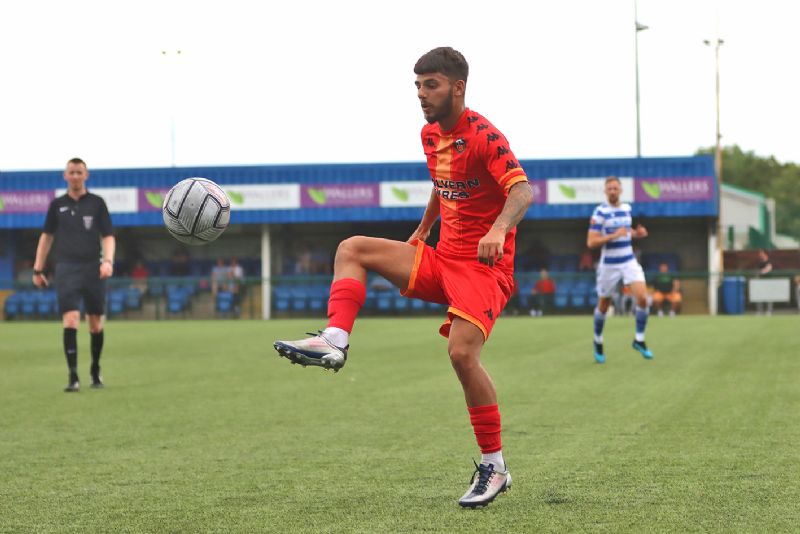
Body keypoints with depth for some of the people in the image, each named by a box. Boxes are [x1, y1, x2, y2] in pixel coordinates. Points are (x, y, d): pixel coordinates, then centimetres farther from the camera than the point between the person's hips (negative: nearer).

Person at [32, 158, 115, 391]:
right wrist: (38, 269, 13)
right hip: (66, 269, 0)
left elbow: (108, 236, 2)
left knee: (96, 323, 6)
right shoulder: (57, 205, 9)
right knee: (70, 320, -14)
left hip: (92, 268, 0)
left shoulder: (96, 203, 5)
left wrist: (108, 260, -15)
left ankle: (95, 370, 26)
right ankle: (73, 376, -15)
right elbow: (47, 236, 16)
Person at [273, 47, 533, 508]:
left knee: (462, 353, -24)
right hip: (441, 260, 8)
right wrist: (422, 231, 26)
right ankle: (335, 341, -20)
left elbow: (523, 191, -29)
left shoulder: (484, 137, -16)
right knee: (352, 249, 1)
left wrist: (499, 228, -47)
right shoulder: (431, 134, 11)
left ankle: (494, 468, -11)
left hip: (483, 266, -8)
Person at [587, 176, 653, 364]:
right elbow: (591, 242, -17)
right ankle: (598, 341, 32)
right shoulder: (600, 212, -12)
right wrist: (614, 235, -25)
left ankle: (639, 340, 2)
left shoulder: (626, 208, 6)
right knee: (603, 306, 8)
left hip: (629, 262, 4)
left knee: (642, 298, -13)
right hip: (609, 265, -4)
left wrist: (637, 233, 3)